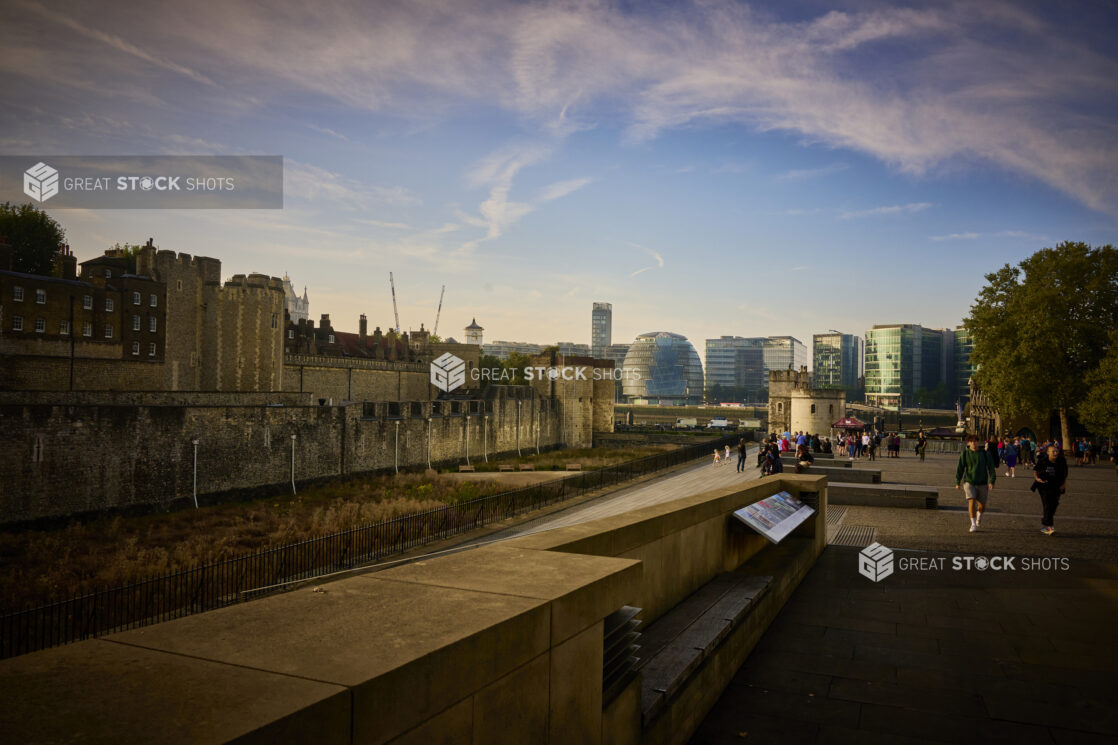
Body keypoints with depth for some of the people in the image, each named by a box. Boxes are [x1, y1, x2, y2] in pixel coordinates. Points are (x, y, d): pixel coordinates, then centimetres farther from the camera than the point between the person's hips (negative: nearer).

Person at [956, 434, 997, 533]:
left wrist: (992, 481, -13)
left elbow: (991, 467, -3)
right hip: (969, 482, -1)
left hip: (982, 483, 1)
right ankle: (973, 524, -8)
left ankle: (979, 514, 42)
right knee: (972, 501, -16)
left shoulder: (985, 453, -2)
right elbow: (960, 468, 3)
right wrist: (957, 482, 2)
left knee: (982, 506, 6)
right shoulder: (964, 454, -2)